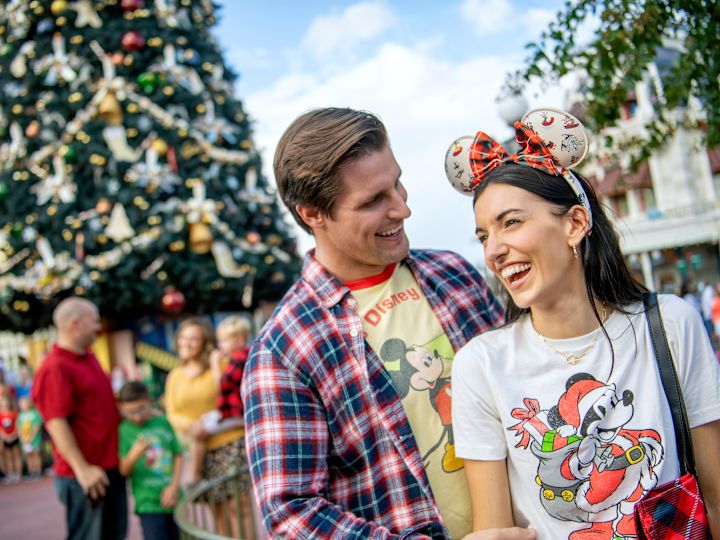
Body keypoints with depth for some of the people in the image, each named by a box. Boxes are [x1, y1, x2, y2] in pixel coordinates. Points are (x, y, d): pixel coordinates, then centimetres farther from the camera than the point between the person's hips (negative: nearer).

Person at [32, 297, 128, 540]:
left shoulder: (89, 358, 11)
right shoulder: (55, 368, -18)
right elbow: (56, 423, -22)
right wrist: (82, 469, -24)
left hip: (111, 466, 9)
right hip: (87, 475, -9)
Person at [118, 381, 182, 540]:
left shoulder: (163, 422, 2)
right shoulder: (125, 430, -6)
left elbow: (178, 455, 7)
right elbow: (124, 471, -8)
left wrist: (174, 487, -3)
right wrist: (133, 456, -28)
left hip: (171, 500, 4)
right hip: (148, 503, -4)